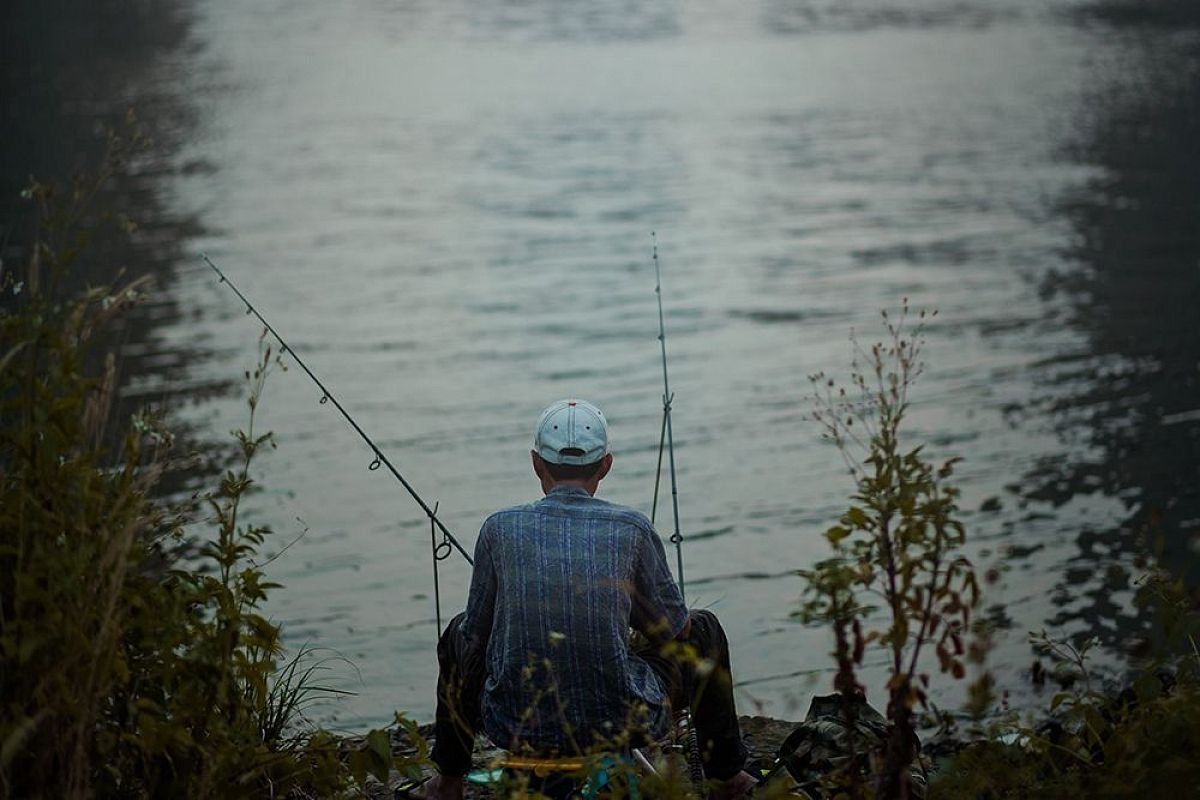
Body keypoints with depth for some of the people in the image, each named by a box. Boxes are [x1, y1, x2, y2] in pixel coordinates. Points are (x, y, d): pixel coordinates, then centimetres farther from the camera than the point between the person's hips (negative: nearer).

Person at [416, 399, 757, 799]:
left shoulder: (501, 528, -1)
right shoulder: (631, 527, -3)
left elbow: (478, 635, 11)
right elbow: (673, 629, 9)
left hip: (516, 726, 1)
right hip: (621, 726, -1)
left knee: (460, 633, 33)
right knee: (703, 629, 27)